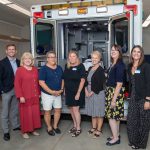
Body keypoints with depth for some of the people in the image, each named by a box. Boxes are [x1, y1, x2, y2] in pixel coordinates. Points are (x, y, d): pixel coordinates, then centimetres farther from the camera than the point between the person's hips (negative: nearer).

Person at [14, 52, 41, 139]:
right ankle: (25, 131, 20)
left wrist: (39, 93, 12)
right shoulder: (19, 70, -6)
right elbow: (17, 84, -9)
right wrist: (20, 96, -14)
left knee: (35, 113, 10)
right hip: (25, 97, -5)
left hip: (35, 97, 5)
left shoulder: (35, 69, 9)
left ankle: (34, 129, 27)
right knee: (26, 114, 4)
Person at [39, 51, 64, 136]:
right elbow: (41, 83, -17)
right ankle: (49, 128, 25)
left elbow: (62, 79, 13)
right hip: (47, 94, -5)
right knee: (47, 112, 6)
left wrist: (61, 89, -4)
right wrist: (51, 91, -20)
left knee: (58, 110, 11)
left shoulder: (59, 68, 6)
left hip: (58, 94, 5)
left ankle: (55, 126, 31)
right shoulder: (44, 69, -12)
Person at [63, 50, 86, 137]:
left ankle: (78, 128, 11)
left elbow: (82, 80, -12)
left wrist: (78, 92, -17)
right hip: (69, 91, 6)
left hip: (77, 92, -6)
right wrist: (65, 90, 9)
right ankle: (75, 126, 29)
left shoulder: (80, 66, -9)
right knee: (71, 109, 13)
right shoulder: (67, 67, 8)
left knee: (76, 109, -4)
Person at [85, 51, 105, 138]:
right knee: (93, 112, 17)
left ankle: (99, 130, 18)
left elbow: (100, 84, -16)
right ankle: (94, 128, 32)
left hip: (98, 94, -7)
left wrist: (92, 92, -14)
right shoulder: (90, 68, 10)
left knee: (99, 113, 5)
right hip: (90, 93, 7)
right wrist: (86, 91, -3)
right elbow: (86, 81, 10)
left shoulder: (101, 70, -11)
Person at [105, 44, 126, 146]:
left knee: (111, 115, -1)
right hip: (111, 91, 9)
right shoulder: (114, 64, 10)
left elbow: (119, 84, -20)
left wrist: (114, 99, -20)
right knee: (115, 115, 16)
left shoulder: (120, 65, -16)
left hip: (115, 93, -9)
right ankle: (116, 135, 29)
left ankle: (116, 138, 13)